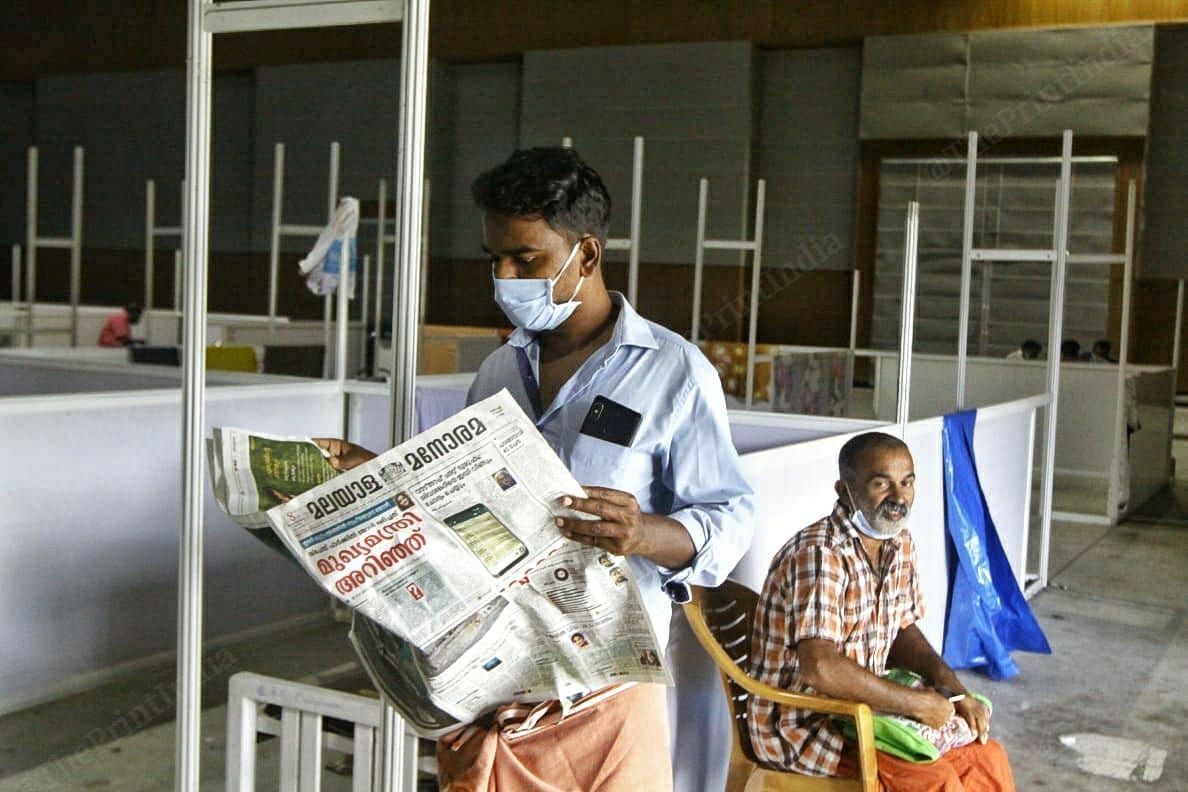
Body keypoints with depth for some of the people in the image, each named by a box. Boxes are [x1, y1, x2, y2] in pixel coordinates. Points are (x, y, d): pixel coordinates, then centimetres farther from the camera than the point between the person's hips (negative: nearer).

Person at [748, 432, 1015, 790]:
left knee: (989, 759, 4)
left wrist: (951, 687, -5)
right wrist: (918, 703, -23)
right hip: (800, 725, -9)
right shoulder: (819, 554, -25)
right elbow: (820, 667, -34)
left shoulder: (898, 544, 4)